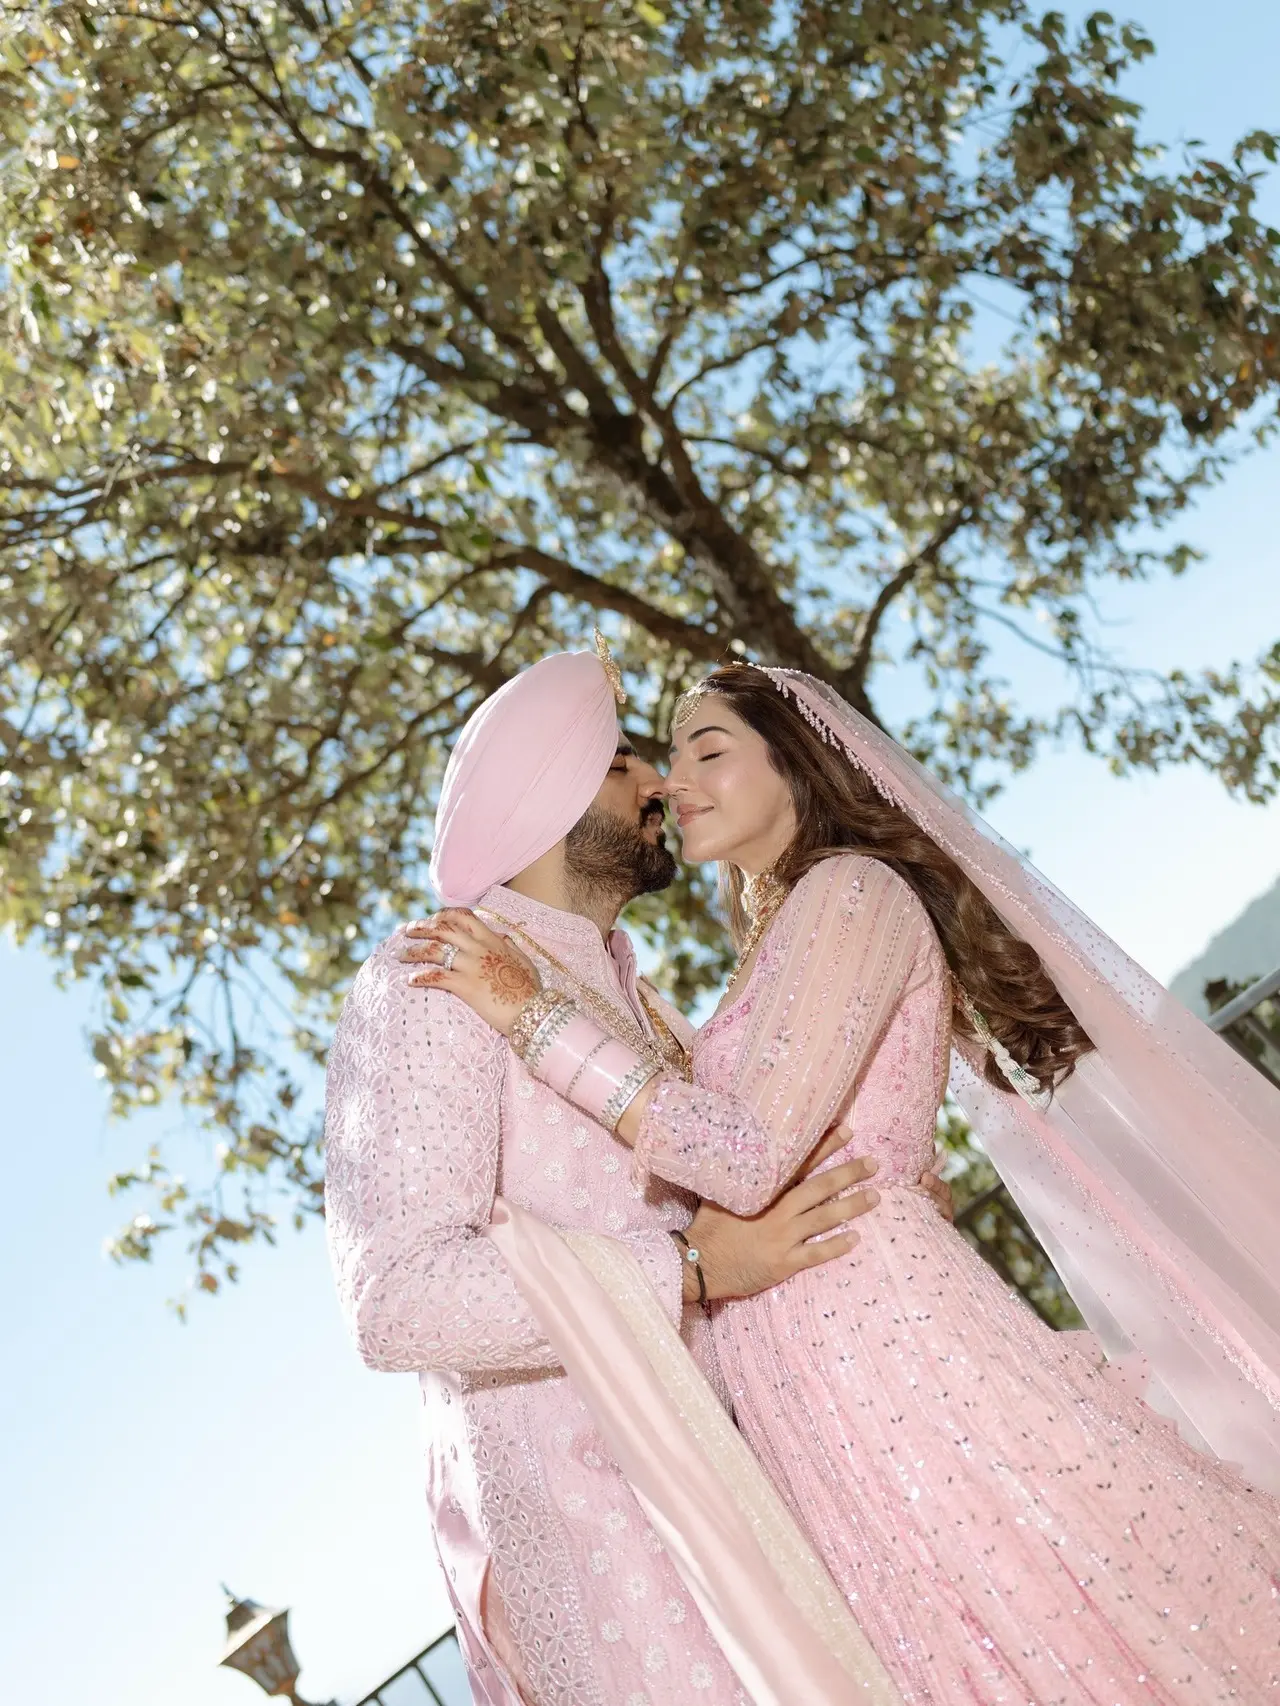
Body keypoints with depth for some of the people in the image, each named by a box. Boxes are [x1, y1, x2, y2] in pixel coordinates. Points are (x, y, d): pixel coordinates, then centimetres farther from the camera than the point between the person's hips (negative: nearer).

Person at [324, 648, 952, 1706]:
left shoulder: (632, 999, 19)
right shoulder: (428, 985, -10)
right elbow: (399, 1299, -22)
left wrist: (877, 1211, 8)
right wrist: (693, 1267, -22)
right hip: (583, 1496, -8)